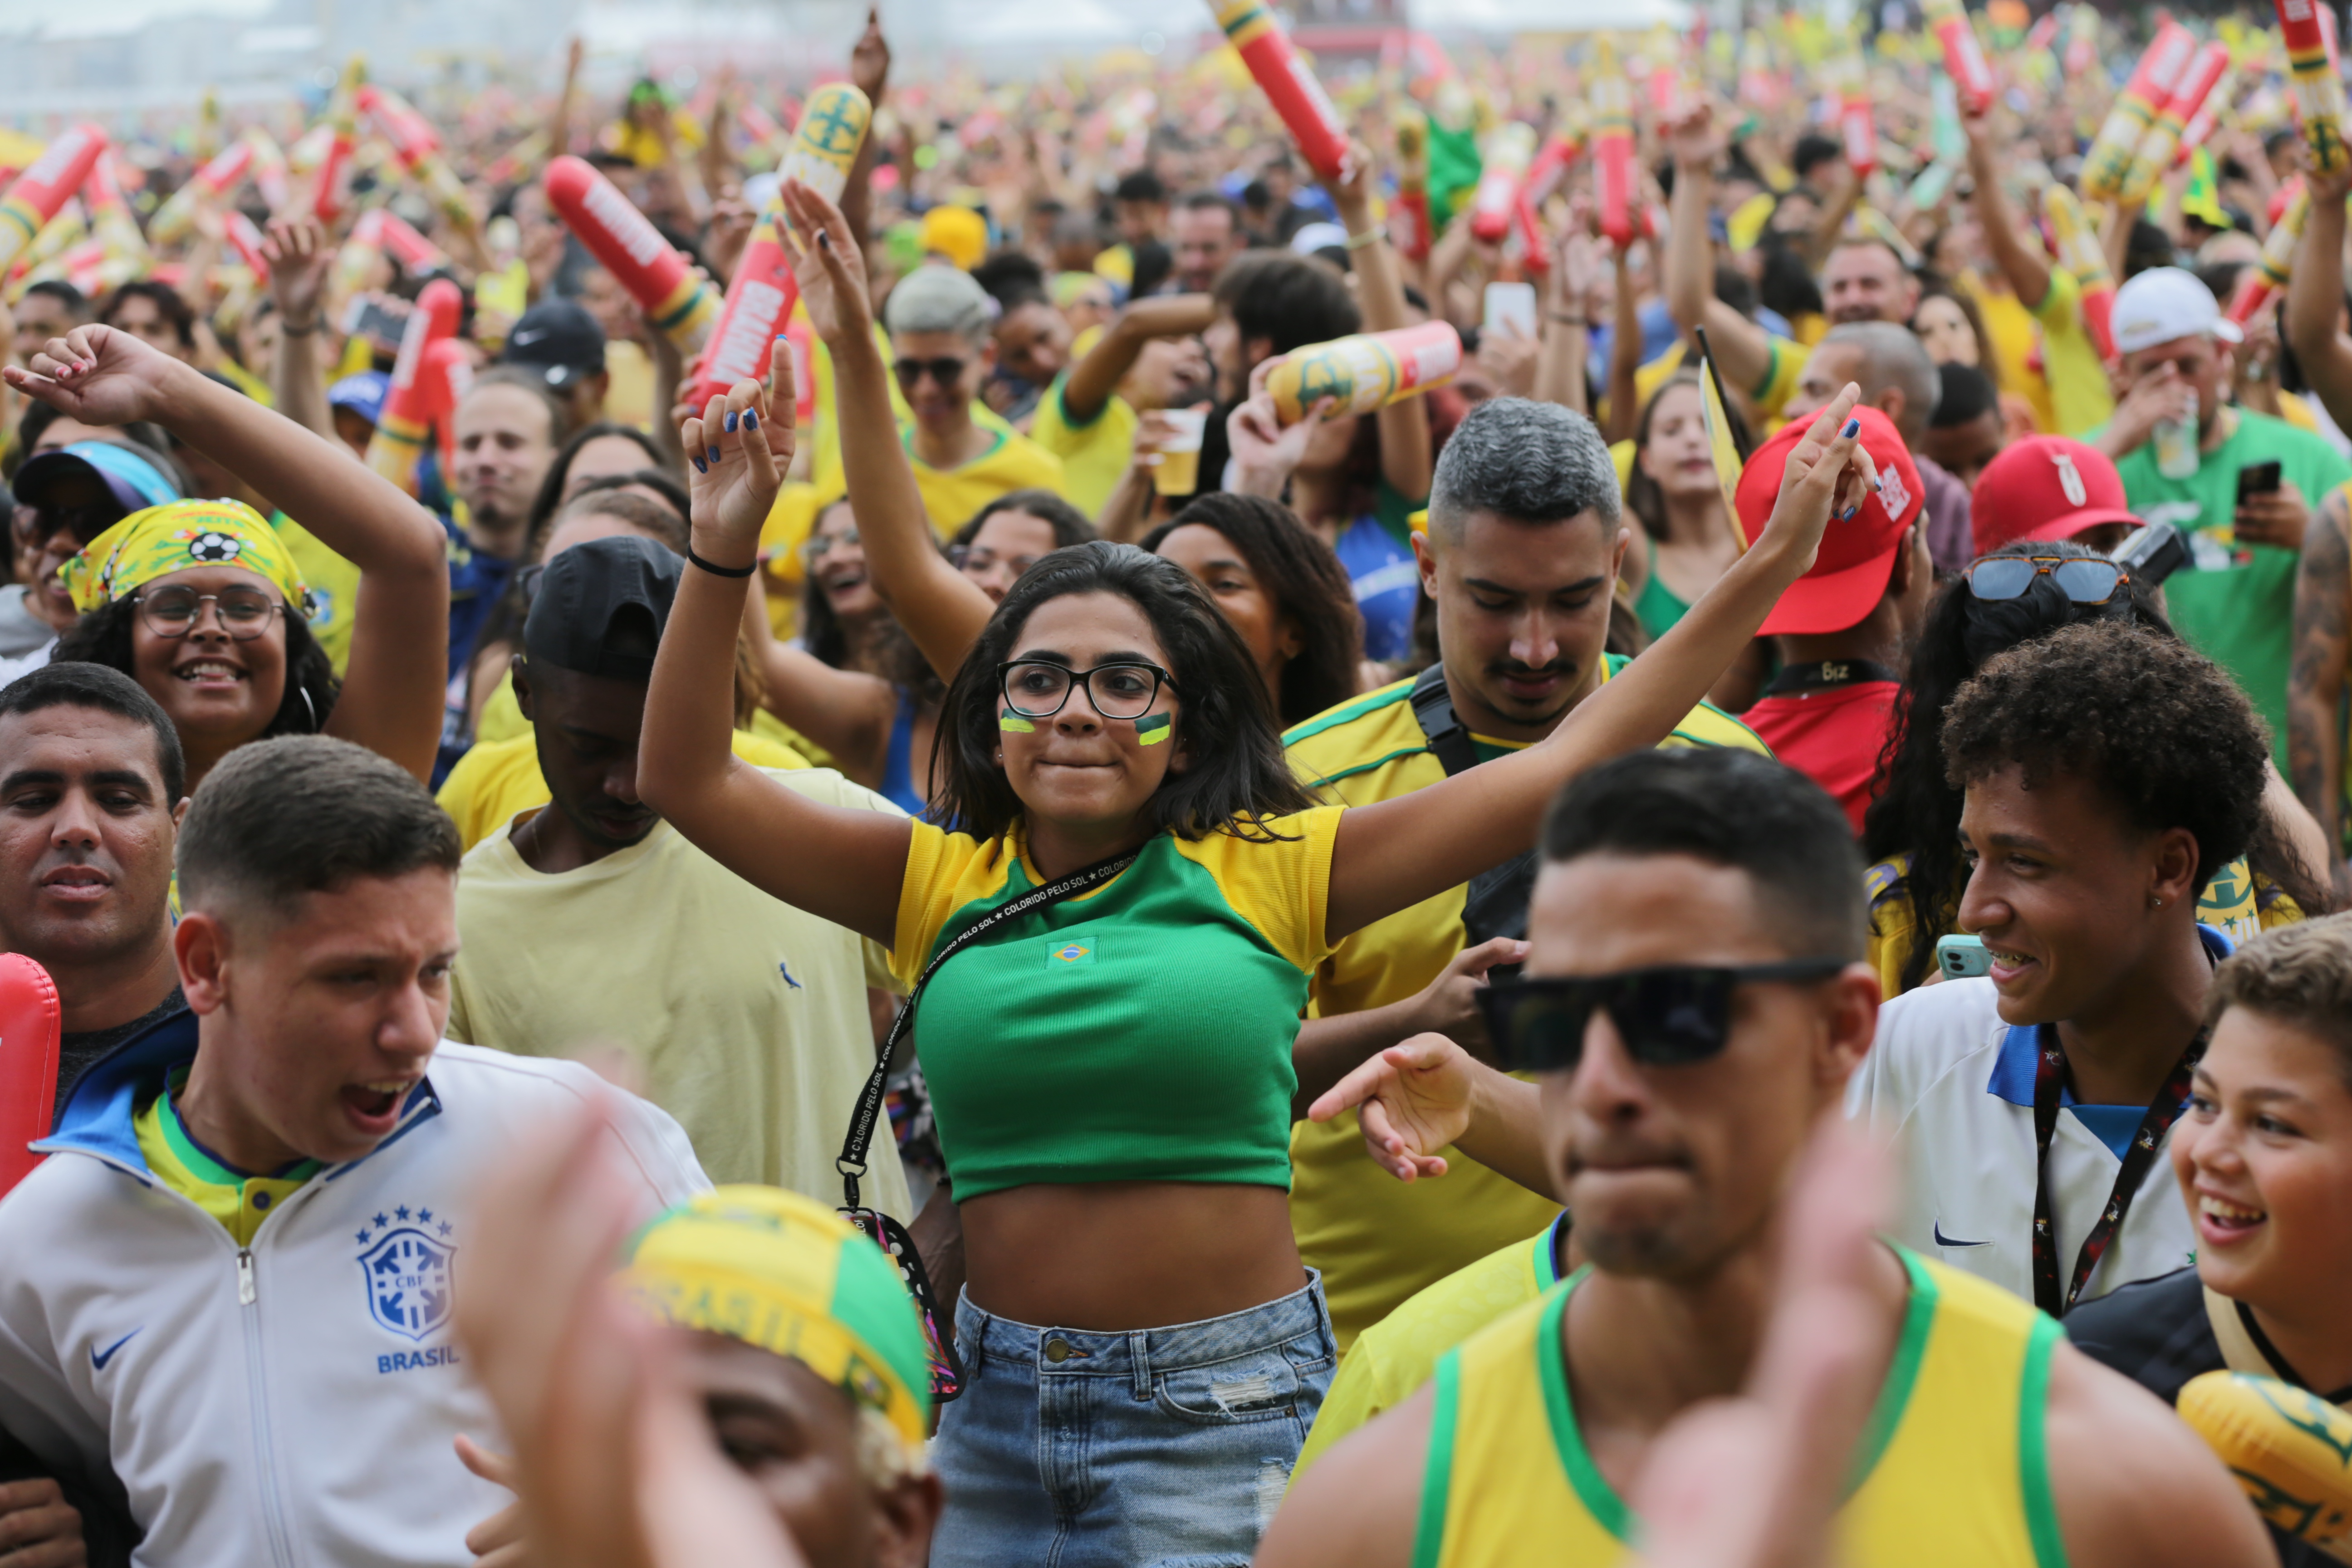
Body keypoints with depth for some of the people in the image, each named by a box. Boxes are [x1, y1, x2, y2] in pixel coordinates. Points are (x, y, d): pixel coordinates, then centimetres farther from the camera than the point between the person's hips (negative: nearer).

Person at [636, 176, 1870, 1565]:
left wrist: (1769, 568, -5)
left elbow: (1575, 765, -2)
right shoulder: (940, 884, 7)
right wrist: (726, 550, -7)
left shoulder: (1269, 869, 0)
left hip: (1224, 1411, -3)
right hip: (1000, 1405, 3)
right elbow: (687, 778, 3)